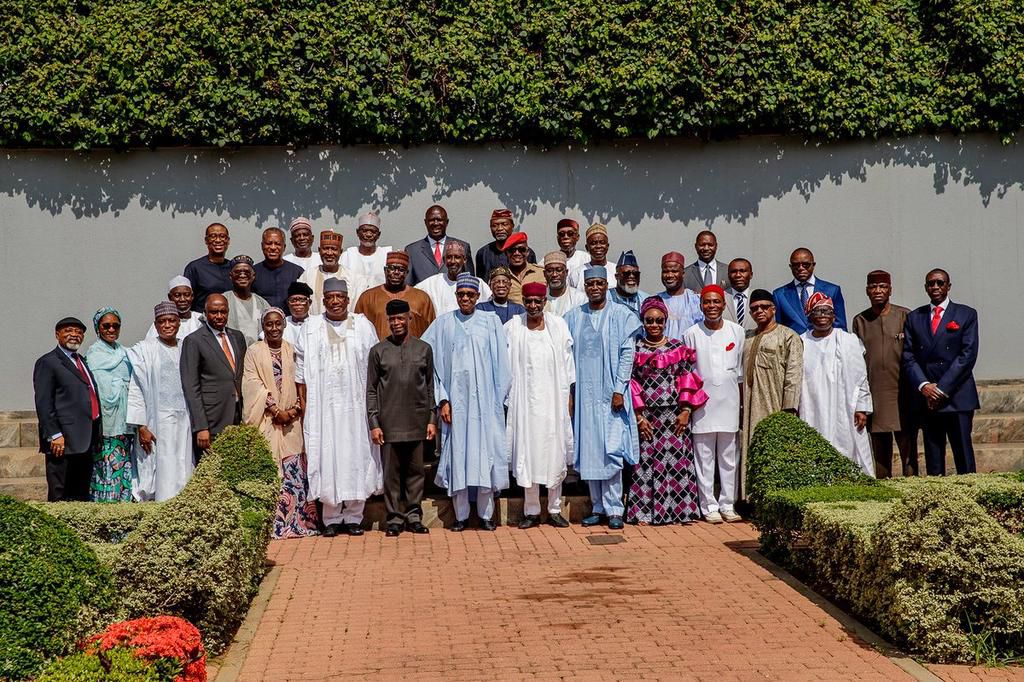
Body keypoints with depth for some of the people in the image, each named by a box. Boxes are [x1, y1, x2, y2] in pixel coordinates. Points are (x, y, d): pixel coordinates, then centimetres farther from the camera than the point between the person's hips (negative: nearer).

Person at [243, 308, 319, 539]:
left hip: (291, 422, 3)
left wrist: (295, 409, -7)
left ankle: (295, 521, 4)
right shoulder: (254, 351, 2)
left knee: (293, 472, 0)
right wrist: (276, 411, -12)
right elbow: (253, 385, -5)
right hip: (265, 421, -3)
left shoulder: (292, 352, 12)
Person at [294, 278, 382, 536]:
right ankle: (331, 519, 7)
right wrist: (303, 405, -1)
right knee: (327, 458, 0)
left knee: (357, 457, 1)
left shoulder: (363, 326, 6)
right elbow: (301, 370, 6)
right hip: (323, 405, 0)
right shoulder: (310, 328, 7)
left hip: (356, 405, 0)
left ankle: (354, 517, 9)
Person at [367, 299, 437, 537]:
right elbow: (371, 390, 4)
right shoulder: (378, 351, 4)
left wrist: (432, 419, 4)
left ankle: (414, 515, 13)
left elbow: (430, 387, 10)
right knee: (391, 472, 1)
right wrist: (374, 423, -3)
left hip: (417, 422, 1)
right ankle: (394, 517, 8)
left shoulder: (424, 349, 8)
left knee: (416, 470, 5)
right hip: (389, 422, -1)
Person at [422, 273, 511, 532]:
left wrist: (498, 398, -1)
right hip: (455, 401, 0)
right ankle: (461, 515, 9)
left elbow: (500, 364, 6)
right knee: (457, 455, 1)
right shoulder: (443, 324, 5)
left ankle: (485, 514, 8)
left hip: (484, 401, 0)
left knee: (485, 453, -1)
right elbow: (432, 363, 3)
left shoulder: (491, 323, 6)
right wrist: (442, 400, -4)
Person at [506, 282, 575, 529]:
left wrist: (568, 397, 3)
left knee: (555, 453, 4)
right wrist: (505, 396, -2)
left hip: (553, 398, 1)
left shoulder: (558, 325, 3)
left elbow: (566, 363, 6)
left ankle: (554, 509, 12)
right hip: (525, 399, -1)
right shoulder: (512, 328, 0)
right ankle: (531, 511, 8)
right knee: (528, 453, 1)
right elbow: (505, 365, 3)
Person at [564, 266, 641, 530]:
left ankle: (614, 508, -2)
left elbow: (627, 353, -3)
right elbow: (569, 356, 9)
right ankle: (598, 507, 12)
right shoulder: (574, 317, 8)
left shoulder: (621, 315, 0)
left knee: (611, 451, -7)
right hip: (584, 394, 3)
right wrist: (569, 393, 3)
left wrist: (619, 390, -10)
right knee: (589, 451, 5)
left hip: (610, 393, -3)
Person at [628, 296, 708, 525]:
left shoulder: (678, 348, 8)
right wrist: (639, 416, -6)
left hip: (675, 416, 1)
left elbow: (689, 380, 6)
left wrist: (686, 411, -3)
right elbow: (630, 383, 1)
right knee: (646, 463, -2)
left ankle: (679, 510, 7)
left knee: (677, 462, 0)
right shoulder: (635, 349, 5)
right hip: (646, 417, -1)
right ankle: (644, 512, 3)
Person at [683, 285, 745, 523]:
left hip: (729, 405, 2)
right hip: (702, 404, -2)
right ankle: (709, 506, 7)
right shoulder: (692, 335, 0)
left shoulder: (737, 332, 5)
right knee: (704, 459, 1)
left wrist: (742, 401, 9)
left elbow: (741, 371, 11)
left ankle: (728, 504, 14)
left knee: (729, 459, 6)